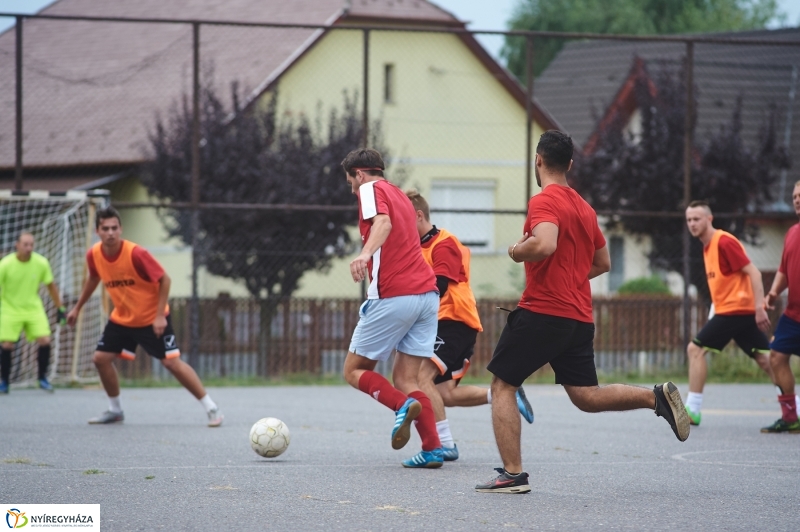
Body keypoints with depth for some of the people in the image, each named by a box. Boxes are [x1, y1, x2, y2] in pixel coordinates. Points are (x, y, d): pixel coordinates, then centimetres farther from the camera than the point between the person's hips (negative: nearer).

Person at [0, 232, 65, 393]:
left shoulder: (41, 263, -8)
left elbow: (51, 286, 5)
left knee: (45, 341, -11)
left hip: (34, 309, 2)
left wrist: (60, 308, 6)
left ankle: (42, 378, 7)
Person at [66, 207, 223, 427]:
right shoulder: (94, 255, -10)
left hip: (152, 318, -6)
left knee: (172, 362, -12)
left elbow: (164, 279, -18)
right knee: (100, 358, -1)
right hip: (121, 318, 6)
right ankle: (115, 410, 19)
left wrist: (160, 316, -22)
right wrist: (78, 307, 20)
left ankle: (211, 408, -5)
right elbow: (94, 279, 14)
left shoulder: (135, 253, -26)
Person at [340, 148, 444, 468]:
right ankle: (433, 450, -5)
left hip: (393, 296, -8)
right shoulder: (400, 196, 25)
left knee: (354, 371, 4)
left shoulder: (371, 188, 1)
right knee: (405, 378, 10)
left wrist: (365, 253, -38)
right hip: (427, 292, 8)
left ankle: (403, 406, -22)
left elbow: (383, 222, -21)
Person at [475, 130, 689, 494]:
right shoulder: (584, 208, 17)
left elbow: (544, 244, -28)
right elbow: (602, 263, 25)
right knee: (585, 395, 9)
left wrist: (517, 251, -10)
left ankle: (513, 474, -3)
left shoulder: (544, 201, -10)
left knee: (502, 385, 3)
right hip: (580, 317, 7)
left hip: (542, 311, -7)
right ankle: (657, 397, -11)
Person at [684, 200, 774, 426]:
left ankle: (692, 409, -5)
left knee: (695, 349, -6)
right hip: (743, 311, 9)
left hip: (734, 310, -9)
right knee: (764, 359, 10)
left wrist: (759, 307, -24)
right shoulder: (708, 246, 16)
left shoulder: (724, 242, -13)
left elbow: (753, 272, -17)